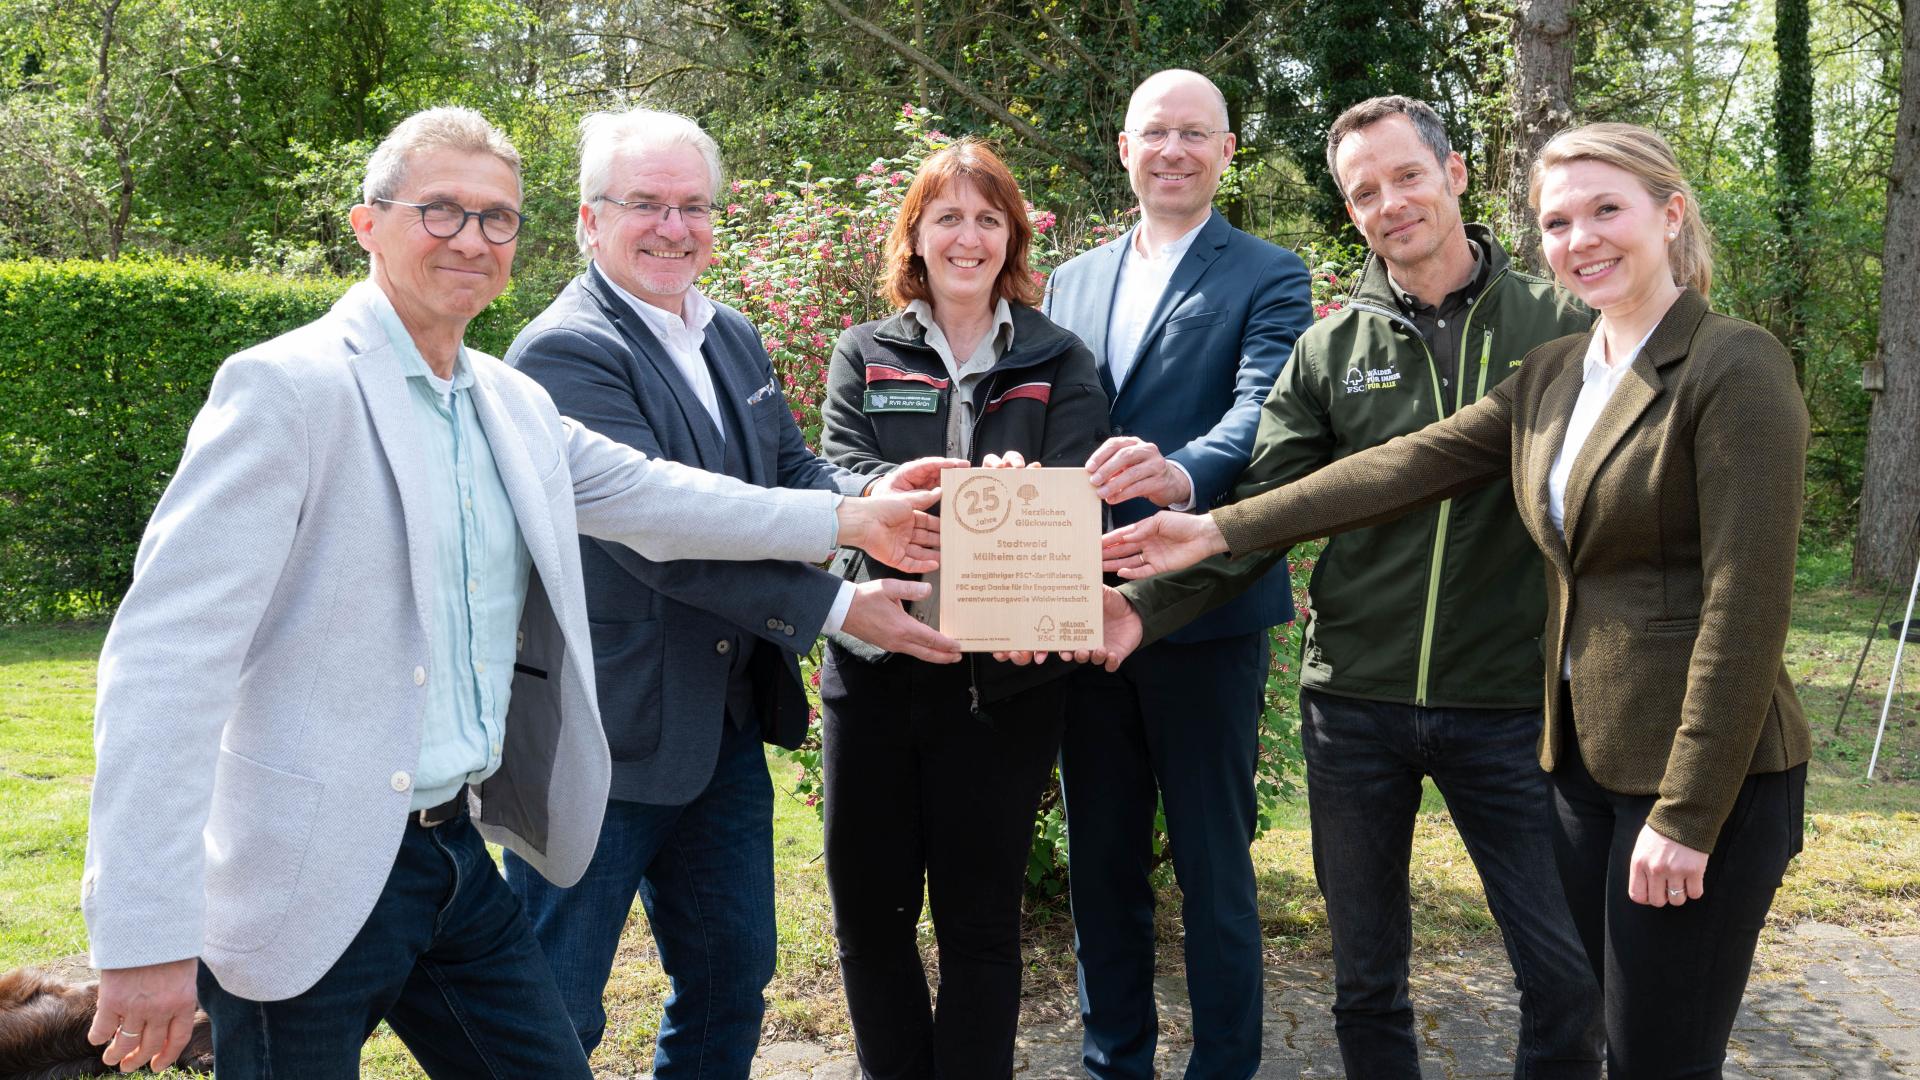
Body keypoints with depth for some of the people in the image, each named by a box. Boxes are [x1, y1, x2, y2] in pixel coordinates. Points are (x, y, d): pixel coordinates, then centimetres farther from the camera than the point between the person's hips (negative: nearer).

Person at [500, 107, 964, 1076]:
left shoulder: (734, 339, 11)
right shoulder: (564, 351, -16)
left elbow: (790, 470, 10)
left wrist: (867, 496, -14)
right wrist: (839, 607, -26)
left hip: (727, 729, 8)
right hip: (602, 739, -8)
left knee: (730, 982, 21)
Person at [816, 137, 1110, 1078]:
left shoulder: (1060, 365, 6)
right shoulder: (862, 356, 8)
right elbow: (843, 480, -9)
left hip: (1003, 672, -1)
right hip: (876, 658, 2)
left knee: (980, 916, 8)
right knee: (868, 905, 10)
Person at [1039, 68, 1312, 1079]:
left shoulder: (1269, 279, -2)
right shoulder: (1071, 282, 14)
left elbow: (1258, 413, -19)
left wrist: (1182, 473, -39)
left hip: (1206, 611, -5)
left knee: (1213, 865, 5)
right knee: (1099, 860, 15)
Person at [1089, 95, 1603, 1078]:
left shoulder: (1561, 326, 0)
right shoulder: (1329, 351, 3)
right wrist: (1137, 609, -12)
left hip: (1509, 704, -1)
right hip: (1355, 703, 2)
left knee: (1572, 978, 1)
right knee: (1365, 979, 13)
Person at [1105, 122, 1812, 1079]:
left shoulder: (1733, 368, -12)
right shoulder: (1551, 376, 10)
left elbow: (1746, 603, -17)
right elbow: (1407, 465, 2)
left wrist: (1687, 815, -19)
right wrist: (1220, 529, -5)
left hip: (1704, 778, -7)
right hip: (1583, 759, 7)